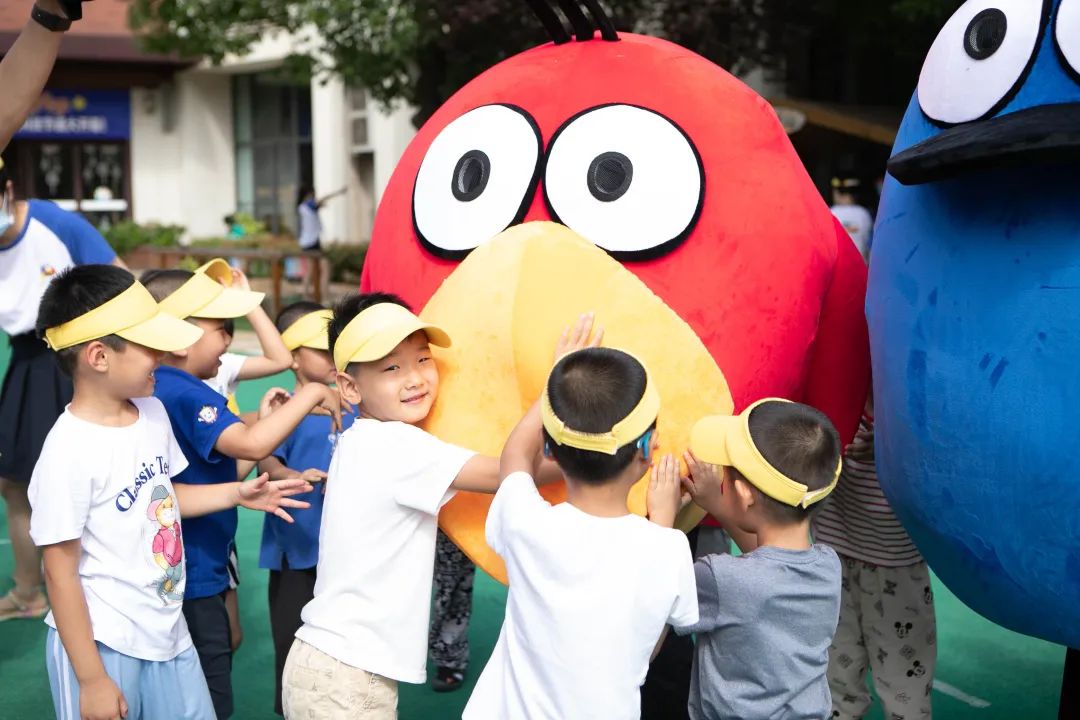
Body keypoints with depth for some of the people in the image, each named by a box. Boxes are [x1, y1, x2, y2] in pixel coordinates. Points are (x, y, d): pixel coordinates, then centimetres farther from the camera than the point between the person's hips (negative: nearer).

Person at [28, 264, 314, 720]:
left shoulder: (152, 412, 1)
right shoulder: (69, 451, -22)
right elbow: (61, 573, -18)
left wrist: (237, 493, 7)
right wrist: (91, 679, -15)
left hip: (169, 631, 7)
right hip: (100, 644, -7)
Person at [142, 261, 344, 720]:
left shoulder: (163, 391, 11)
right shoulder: (185, 394, -22)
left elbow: (220, 475, 12)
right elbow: (252, 445, -37)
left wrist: (264, 421, 5)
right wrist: (313, 394, -26)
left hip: (179, 575, 10)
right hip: (191, 579, -10)